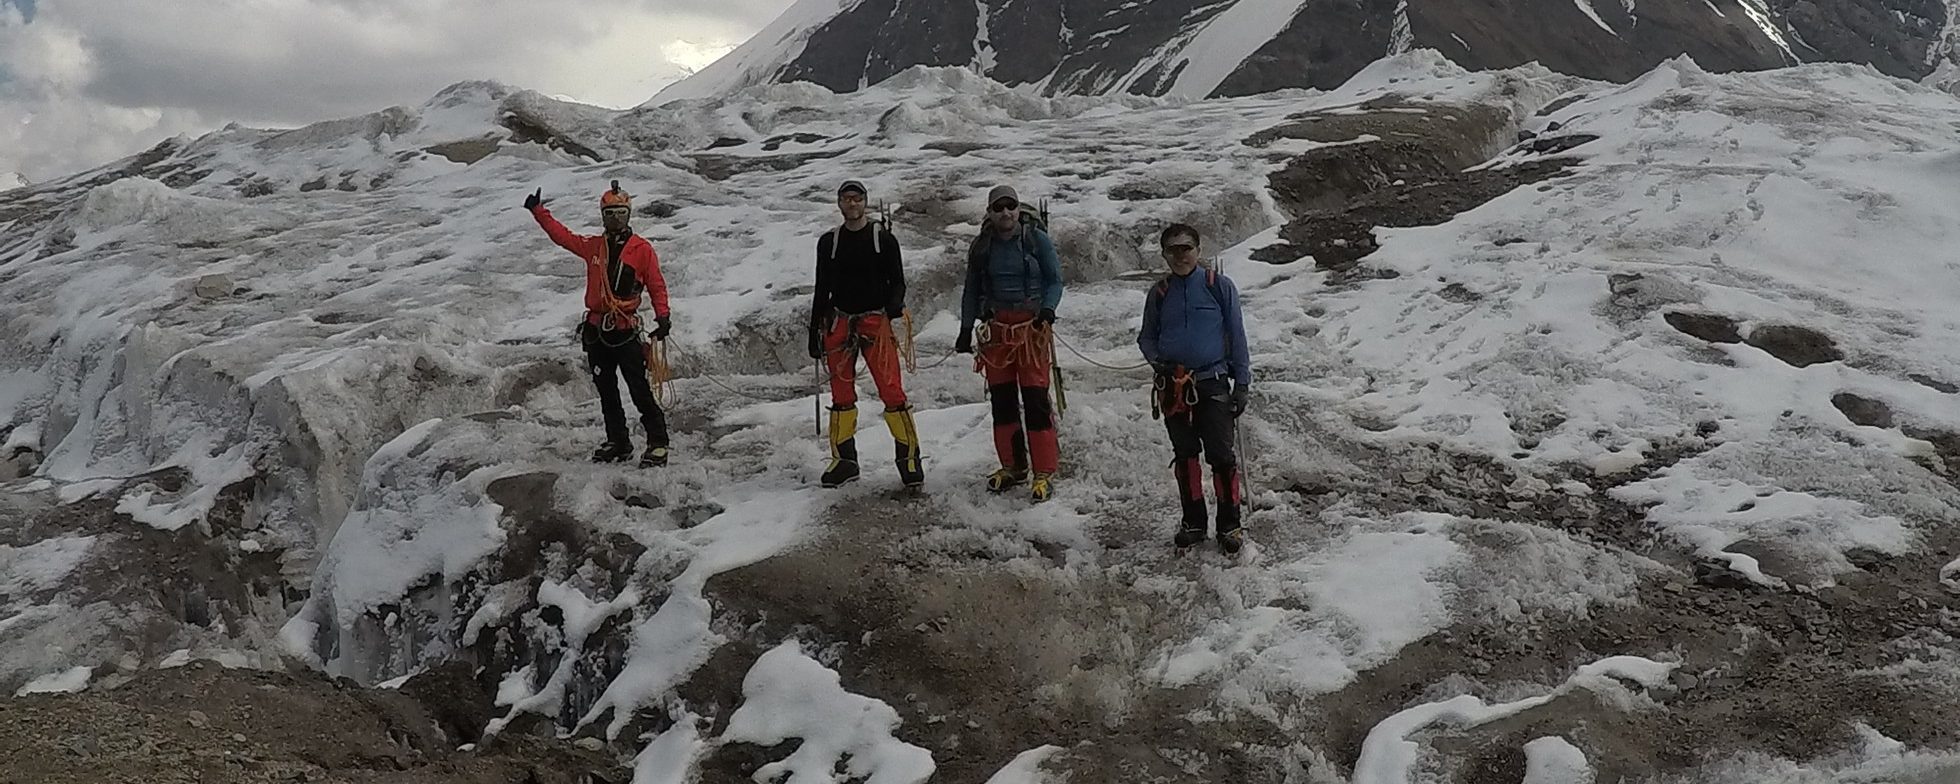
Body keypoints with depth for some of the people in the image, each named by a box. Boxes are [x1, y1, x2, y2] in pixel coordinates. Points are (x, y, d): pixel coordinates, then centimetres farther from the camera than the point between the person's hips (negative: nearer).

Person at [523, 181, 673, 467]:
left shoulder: (642, 249, -1)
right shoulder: (593, 247, 11)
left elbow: (657, 285, -2)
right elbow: (562, 235, 18)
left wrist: (662, 315, -13)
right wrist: (538, 212, 15)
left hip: (626, 331, -6)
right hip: (596, 330, 6)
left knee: (639, 390, -10)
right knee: (606, 392, 12)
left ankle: (658, 443, -6)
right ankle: (618, 443, 21)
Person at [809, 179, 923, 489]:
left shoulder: (883, 238, 3)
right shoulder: (829, 242, 11)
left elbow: (897, 281, 5)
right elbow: (822, 290, 16)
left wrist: (894, 304, -18)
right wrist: (815, 332, 12)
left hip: (876, 321, -3)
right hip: (839, 322, 3)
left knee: (891, 391, -11)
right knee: (842, 394, 4)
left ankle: (909, 457, -4)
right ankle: (844, 461, 13)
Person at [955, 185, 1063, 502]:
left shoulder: (1037, 239, -1)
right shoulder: (982, 246, 8)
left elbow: (1055, 279, 1)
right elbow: (972, 291, 15)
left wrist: (1048, 309, -17)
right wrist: (966, 329, 10)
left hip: (1032, 326, -4)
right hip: (997, 328, 4)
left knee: (1035, 398, -8)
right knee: (1002, 399, 7)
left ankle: (1045, 472, -3)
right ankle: (1013, 466, 20)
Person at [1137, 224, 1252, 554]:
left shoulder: (1219, 286, -1)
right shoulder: (1159, 293, 8)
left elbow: (1236, 336, 2)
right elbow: (1146, 337, 18)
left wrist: (1242, 383, -1)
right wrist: (1157, 360, -4)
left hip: (1213, 384, -3)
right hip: (1173, 387, 3)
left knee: (1221, 456, -6)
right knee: (1185, 456, 11)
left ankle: (1230, 524, 5)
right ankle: (1193, 522, 22)